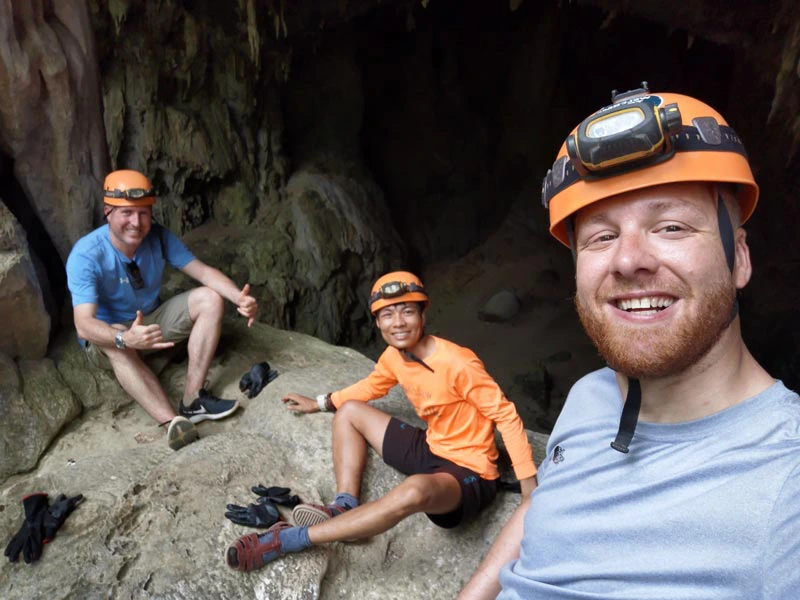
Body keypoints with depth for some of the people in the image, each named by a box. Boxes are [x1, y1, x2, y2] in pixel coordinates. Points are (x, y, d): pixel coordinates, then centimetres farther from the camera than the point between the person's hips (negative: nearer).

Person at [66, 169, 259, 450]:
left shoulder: (158, 236, -14)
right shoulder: (86, 255, -27)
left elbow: (202, 271, -16)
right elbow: (84, 324, -36)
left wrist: (240, 298, -36)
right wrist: (126, 338, -57)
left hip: (152, 320, 5)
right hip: (107, 336, -4)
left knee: (211, 298, -19)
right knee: (118, 346, -41)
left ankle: (193, 399, -28)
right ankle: (173, 423, -52)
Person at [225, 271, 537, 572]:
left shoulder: (457, 363, -25)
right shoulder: (393, 356, -3)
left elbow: (505, 415, -20)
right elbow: (372, 386, 19)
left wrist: (529, 485, -22)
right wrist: (321, 403, 19)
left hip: (469, 474, -8)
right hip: (431, 449, 8)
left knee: (415, 490, -41)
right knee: (349, 411, 6)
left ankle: (288, 540, -32)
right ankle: (345, 508, -11)